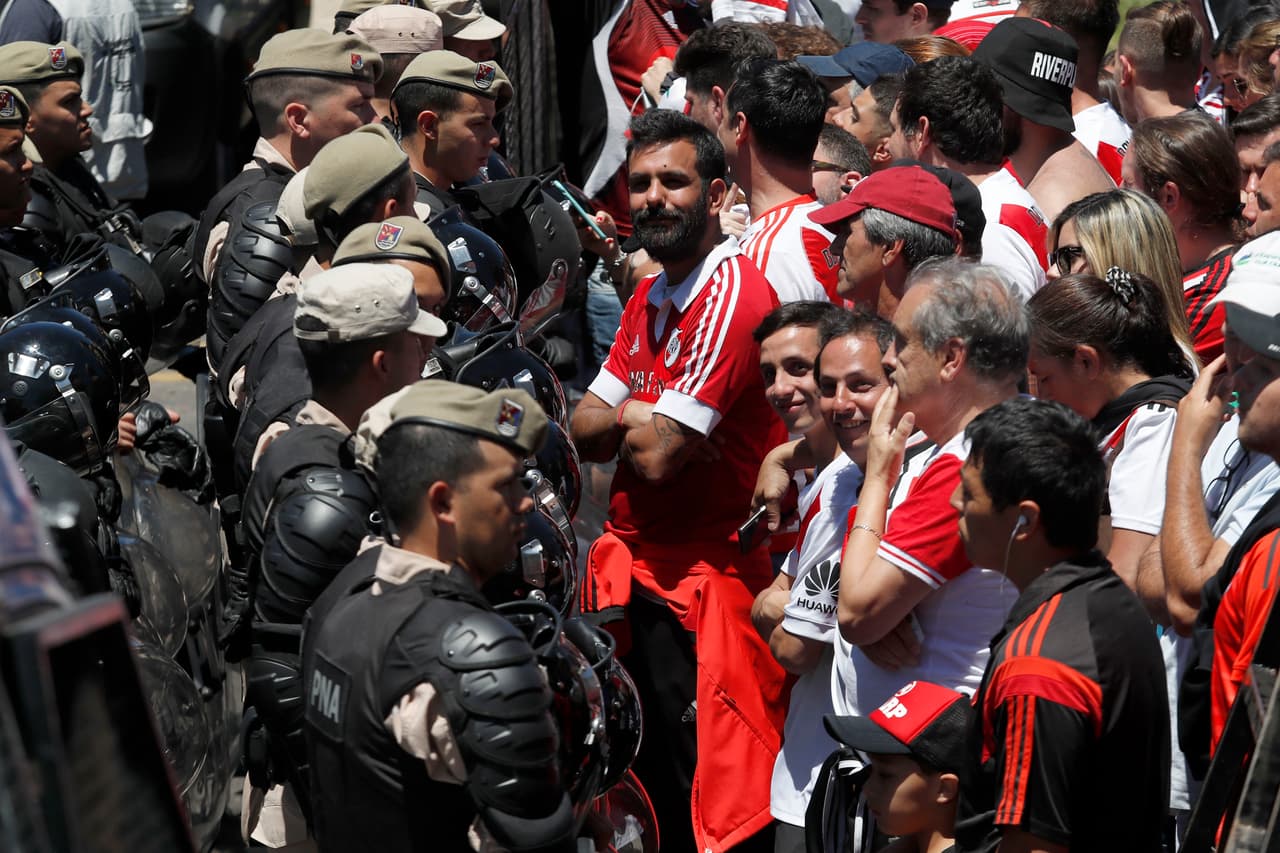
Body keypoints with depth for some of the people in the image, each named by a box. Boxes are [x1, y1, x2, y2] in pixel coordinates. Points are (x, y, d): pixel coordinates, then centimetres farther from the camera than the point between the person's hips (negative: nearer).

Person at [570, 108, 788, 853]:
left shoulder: (732, 294, -18)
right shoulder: (651, 297, 13)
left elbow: (657, 456, -21)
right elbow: (586, 430, 9)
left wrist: (626, 416, 0)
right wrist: (646, 416, -11)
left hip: (706, 588, -9)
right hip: (634, 570, 9)